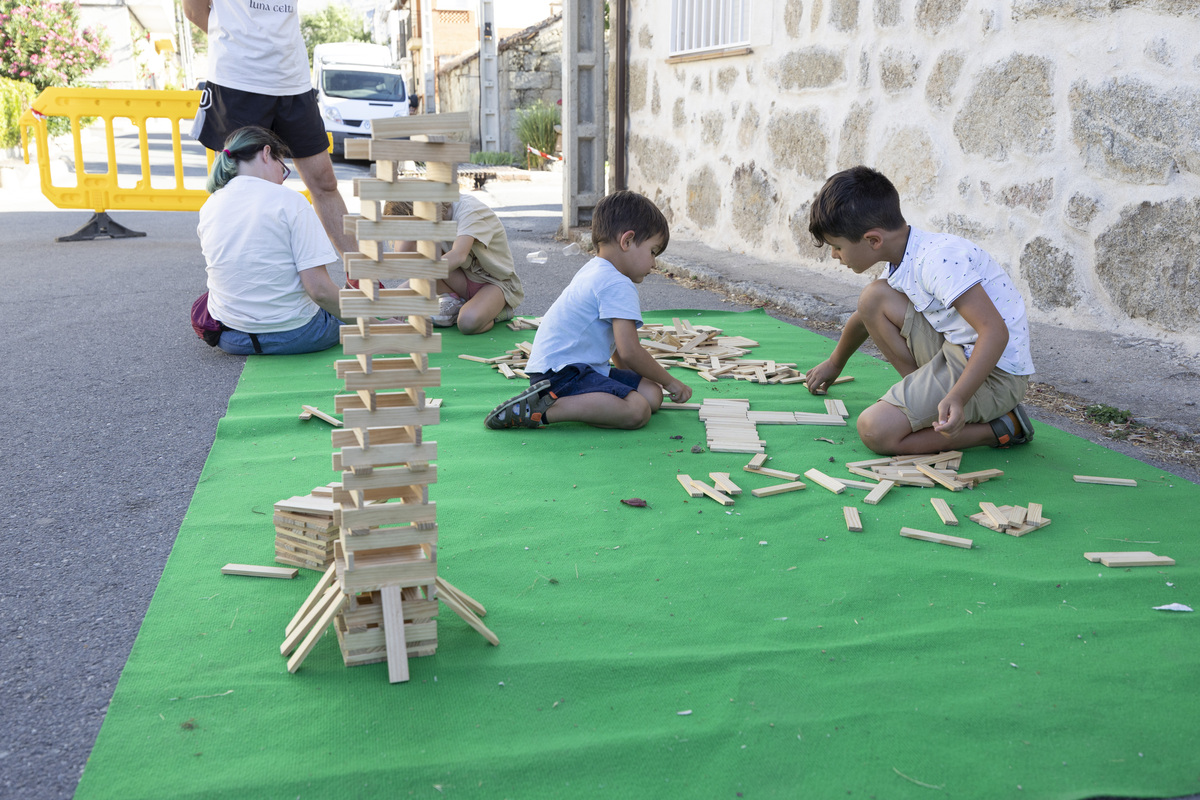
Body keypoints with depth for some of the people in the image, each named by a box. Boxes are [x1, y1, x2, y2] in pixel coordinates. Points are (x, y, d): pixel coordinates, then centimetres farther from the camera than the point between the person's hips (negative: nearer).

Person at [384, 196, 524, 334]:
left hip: (498, 281, -6)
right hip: (466, 280, 6)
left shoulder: (469, 210, -24)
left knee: (468, 322, -36)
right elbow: (403, 252, -16)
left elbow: (458, 256, -41)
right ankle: (452, 302, -4)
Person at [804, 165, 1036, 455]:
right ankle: (925, 391, 5)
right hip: (957, 352, 9)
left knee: (875, 431, -19)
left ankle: (999, 428, -6)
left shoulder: (938, 259, -23)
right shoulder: (902, 261, 7)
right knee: (873, 299, 5)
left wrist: (957, 398, -40)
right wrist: (834, 363, 44)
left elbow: (996, 332, -29)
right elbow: (865, 317, 27)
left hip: (995, 373, -9)